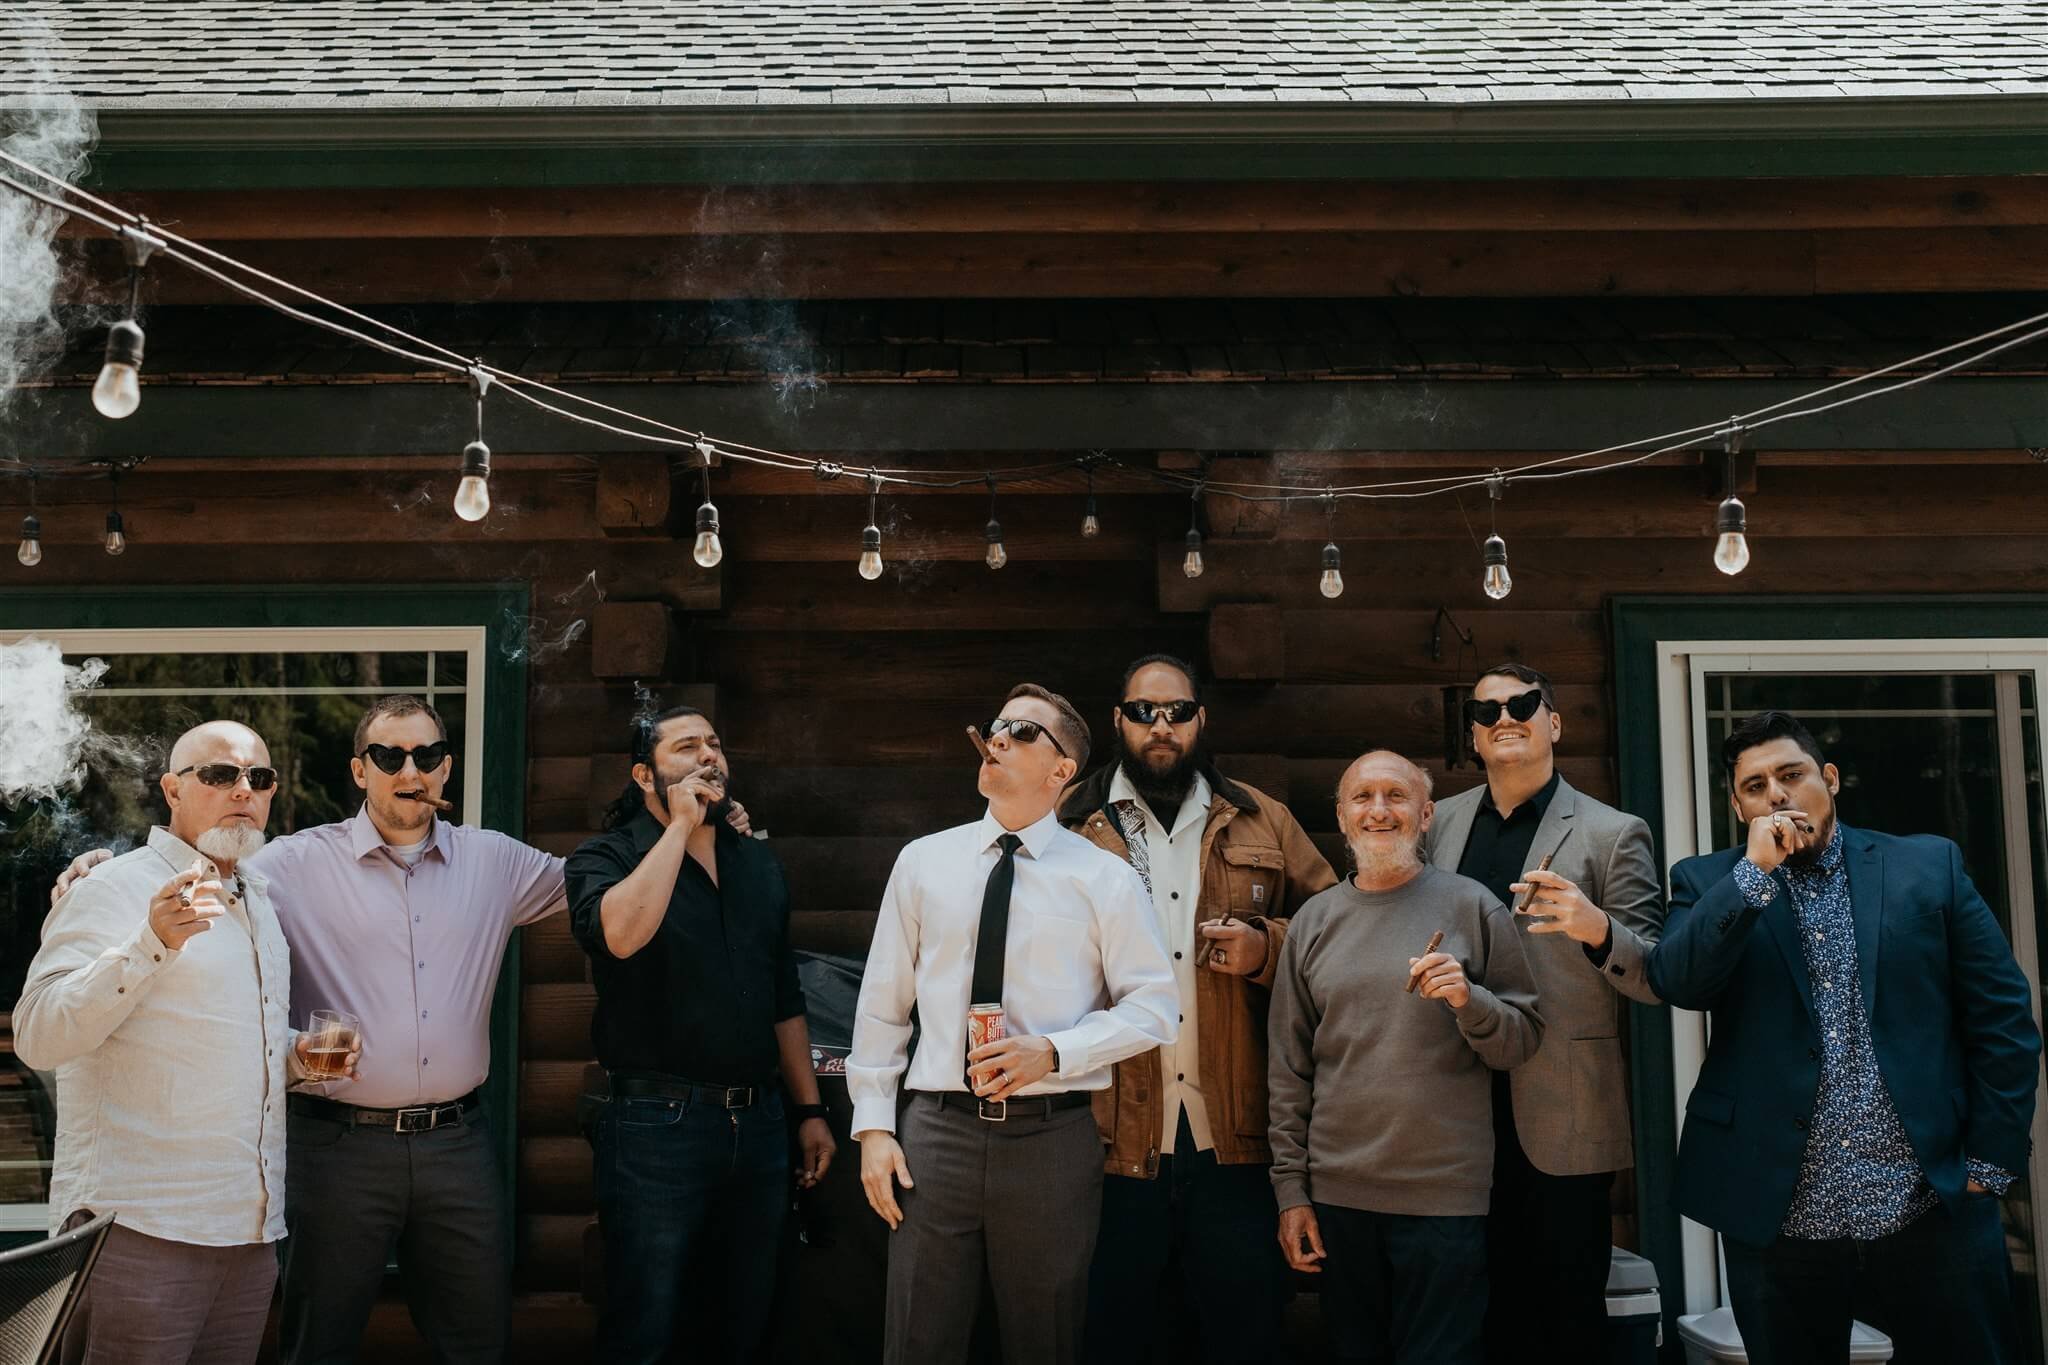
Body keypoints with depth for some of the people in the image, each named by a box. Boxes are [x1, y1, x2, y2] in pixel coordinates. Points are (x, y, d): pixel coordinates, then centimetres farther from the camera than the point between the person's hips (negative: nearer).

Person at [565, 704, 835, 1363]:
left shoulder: (759, 864, 13)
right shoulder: (605, 858, -4)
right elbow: (621, 932, -29)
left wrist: (810, 1110, 14)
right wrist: (680, 826, -19)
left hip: (759, 1126, 6)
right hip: (657, 1126, -5)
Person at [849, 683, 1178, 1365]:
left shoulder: (1104, 878, 0)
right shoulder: (922, 861, 7)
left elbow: (1152, 1007, -1)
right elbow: (883, 1003, 8)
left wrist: (1053, 1051, -15)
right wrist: (873, 1126, 3)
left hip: (1054, 1137, -1)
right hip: (938, 1131, 1)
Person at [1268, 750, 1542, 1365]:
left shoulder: (1471, 906, 0)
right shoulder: (1315, 920, 6)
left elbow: (1523, 1041, 1)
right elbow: (1289, 1070, 8)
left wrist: (1470, 1001, -19)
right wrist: (1291, 1189, 4)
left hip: (1445, 1198, -2)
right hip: (1337, 1197, 3)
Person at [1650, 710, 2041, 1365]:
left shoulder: (1929, 867, 4)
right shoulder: (1709, 884, 5)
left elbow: (2002, 1019, 4)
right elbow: (1678, 985, -13)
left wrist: (1990, 1163, 0)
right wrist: (1754, 870, -16)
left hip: (1934, 1212, 0)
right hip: (1776, 1219, 0)